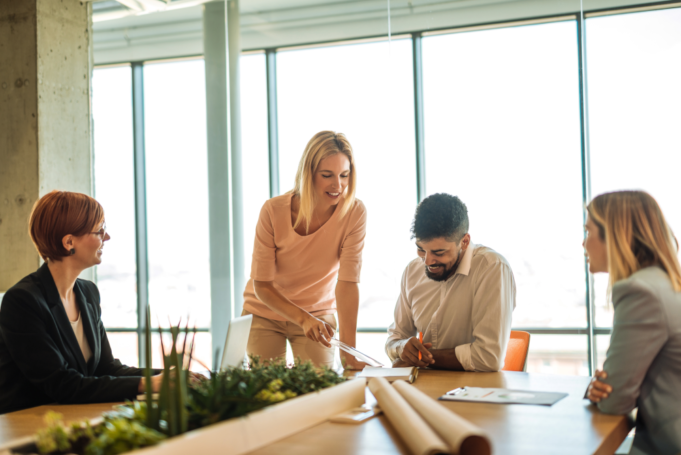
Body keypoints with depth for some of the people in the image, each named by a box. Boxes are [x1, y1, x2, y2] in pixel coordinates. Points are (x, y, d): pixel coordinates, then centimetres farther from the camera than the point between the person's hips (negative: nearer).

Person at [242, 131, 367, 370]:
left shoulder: (355, 213, -22)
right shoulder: (273, 211, -24)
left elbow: (348, 283, -25)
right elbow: (261, 285, -19)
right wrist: (303, 319, -34)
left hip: (318, 313, 1)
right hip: (265, 312, 0)